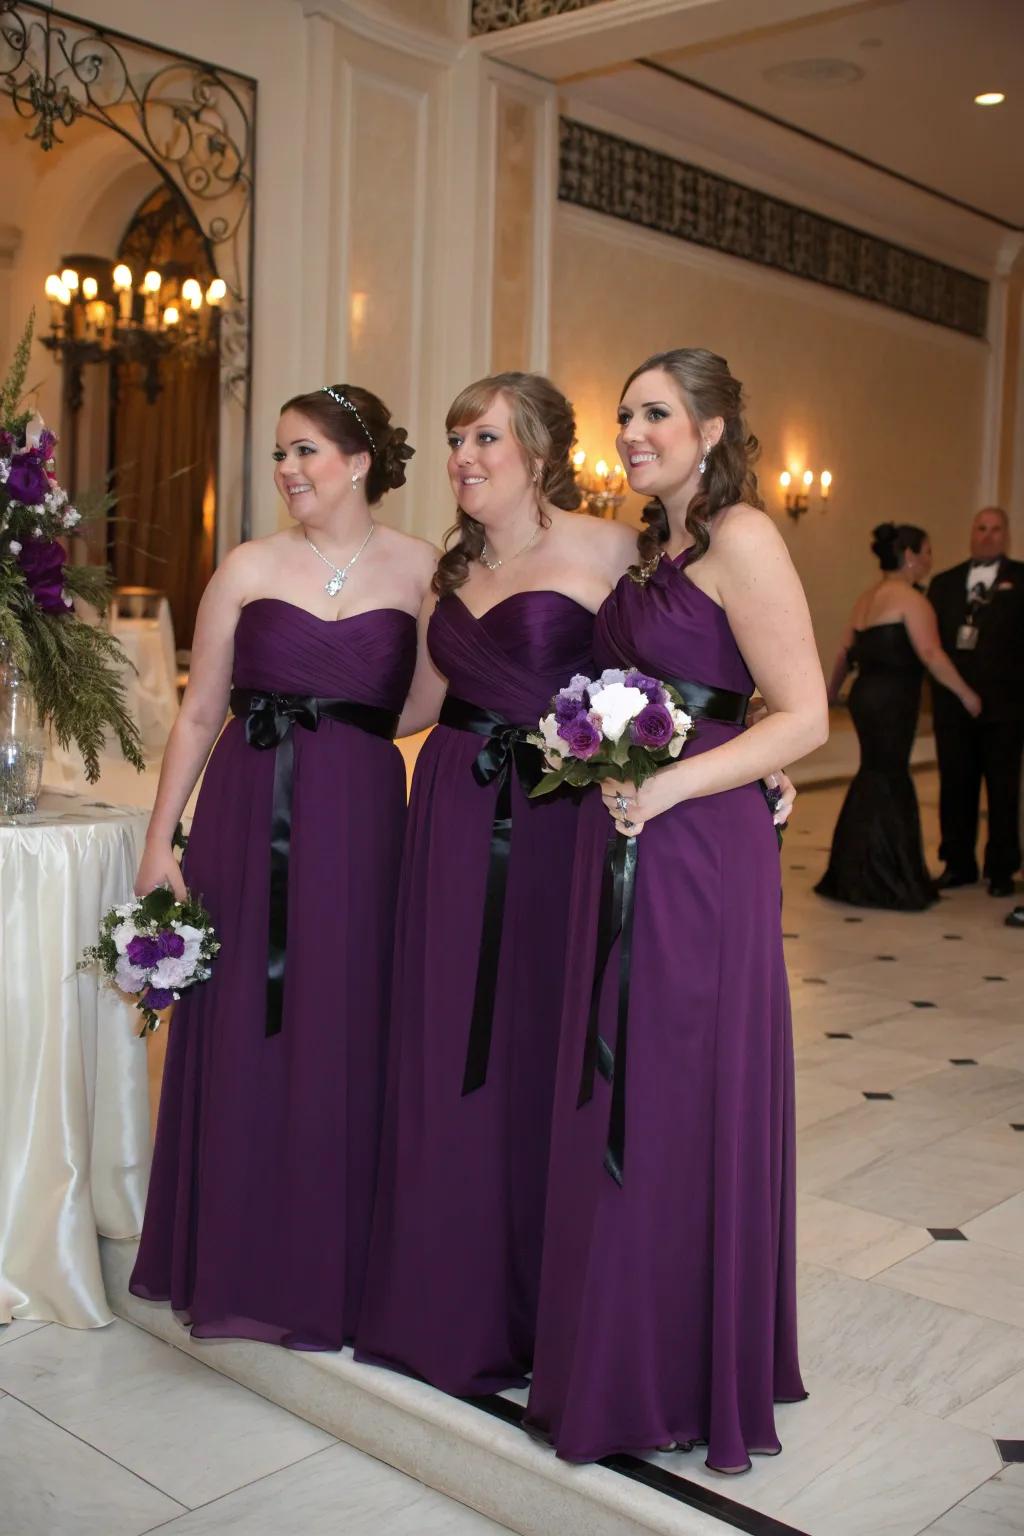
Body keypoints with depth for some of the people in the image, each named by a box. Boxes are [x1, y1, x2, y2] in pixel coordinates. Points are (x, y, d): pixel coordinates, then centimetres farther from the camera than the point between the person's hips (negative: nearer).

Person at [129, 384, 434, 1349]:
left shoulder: (421, 572, 3)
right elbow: (198, 713, 5)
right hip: (249, 819, 1)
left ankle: (334, 1267, 23)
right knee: (245, 1031, 7)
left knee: (344, 1038, 6)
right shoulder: (249, 568, 4)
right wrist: (160, 841, 2)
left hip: (361, 825, 0)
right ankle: (241, 1262, 24)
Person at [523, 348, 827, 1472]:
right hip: (621, 848, 9)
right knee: (614, 1103, 13)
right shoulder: (653, 548, 17)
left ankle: (691, 1385, 20)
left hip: (698, 852, -8)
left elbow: (804, 718, -16)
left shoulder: (739, 537, -10)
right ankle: (625, 1359, 30)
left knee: (684, 1105, 2)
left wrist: (667, 785, -20)